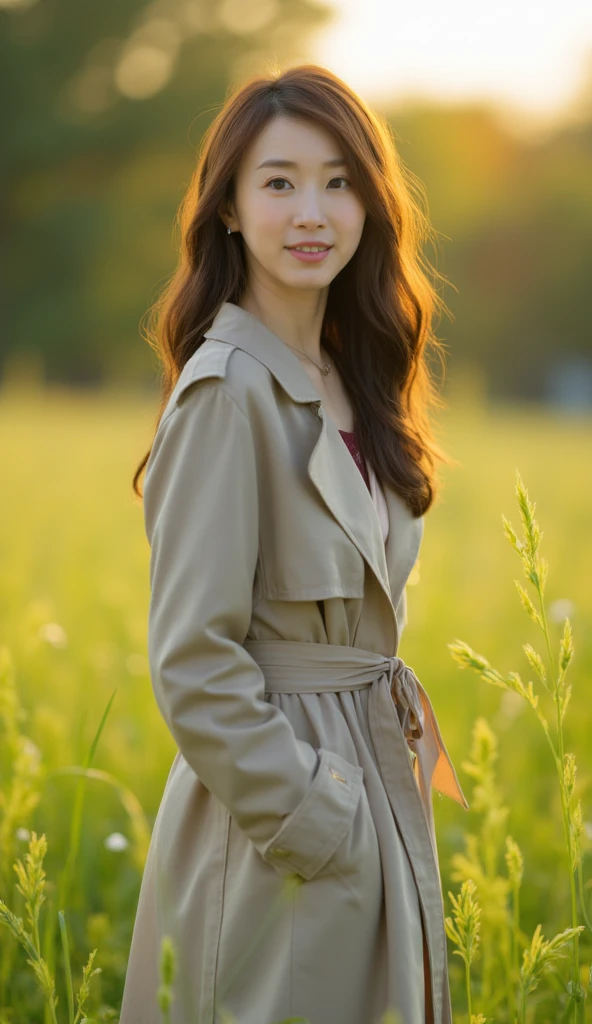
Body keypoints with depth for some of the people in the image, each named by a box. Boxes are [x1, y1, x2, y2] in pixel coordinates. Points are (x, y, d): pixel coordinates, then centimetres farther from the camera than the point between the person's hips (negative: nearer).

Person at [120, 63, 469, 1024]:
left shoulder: (344, 383, 9)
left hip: (375, 794, 8)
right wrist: (309, 822, -17)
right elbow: (193, 660, -19)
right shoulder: (228, 390, -16)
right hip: (283, 834, -8)